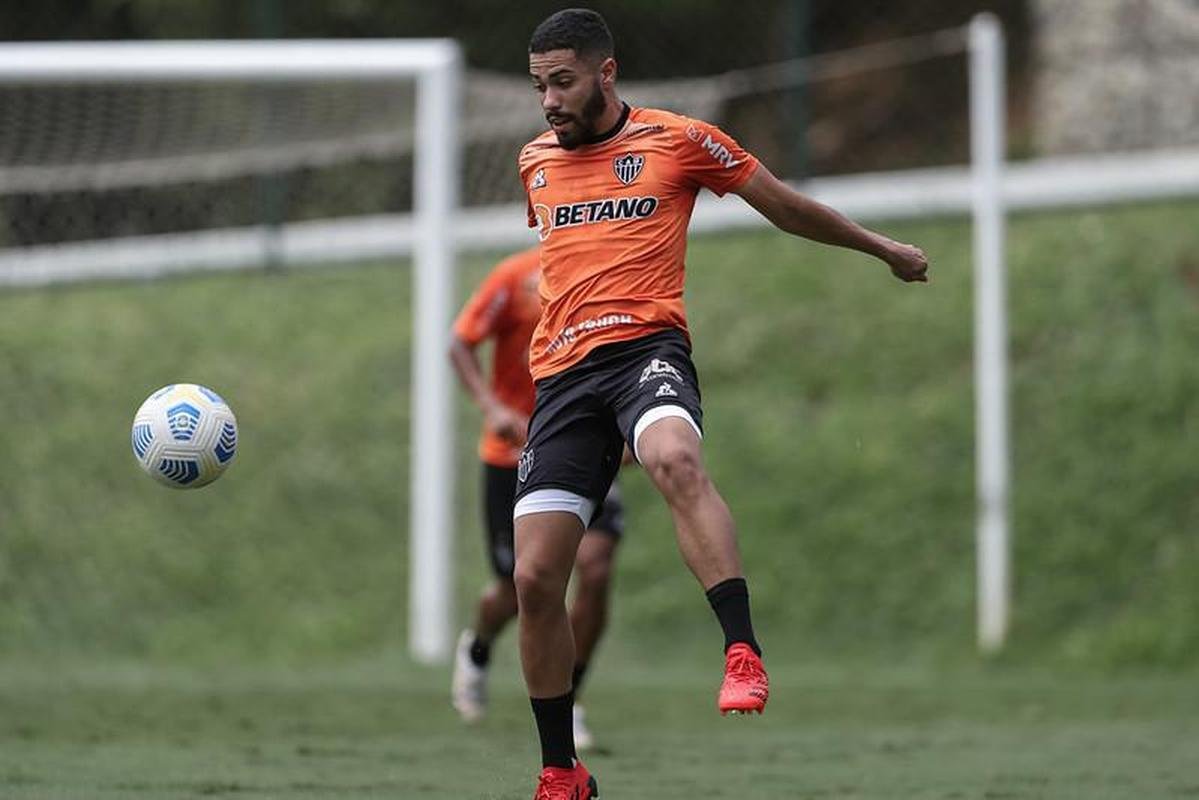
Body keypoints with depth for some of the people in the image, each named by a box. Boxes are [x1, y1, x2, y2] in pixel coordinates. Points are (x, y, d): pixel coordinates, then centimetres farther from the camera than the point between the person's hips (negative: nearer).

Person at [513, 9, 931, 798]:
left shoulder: (679, 139, 5)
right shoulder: (535, 160, 18)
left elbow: (784, 205, 16)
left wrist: (883, 247, 22)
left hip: (646, 344, -4)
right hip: (562, 371, 4)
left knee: (676, 460, -40)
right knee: (535, 578, -4)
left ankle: (745, 656, -44)